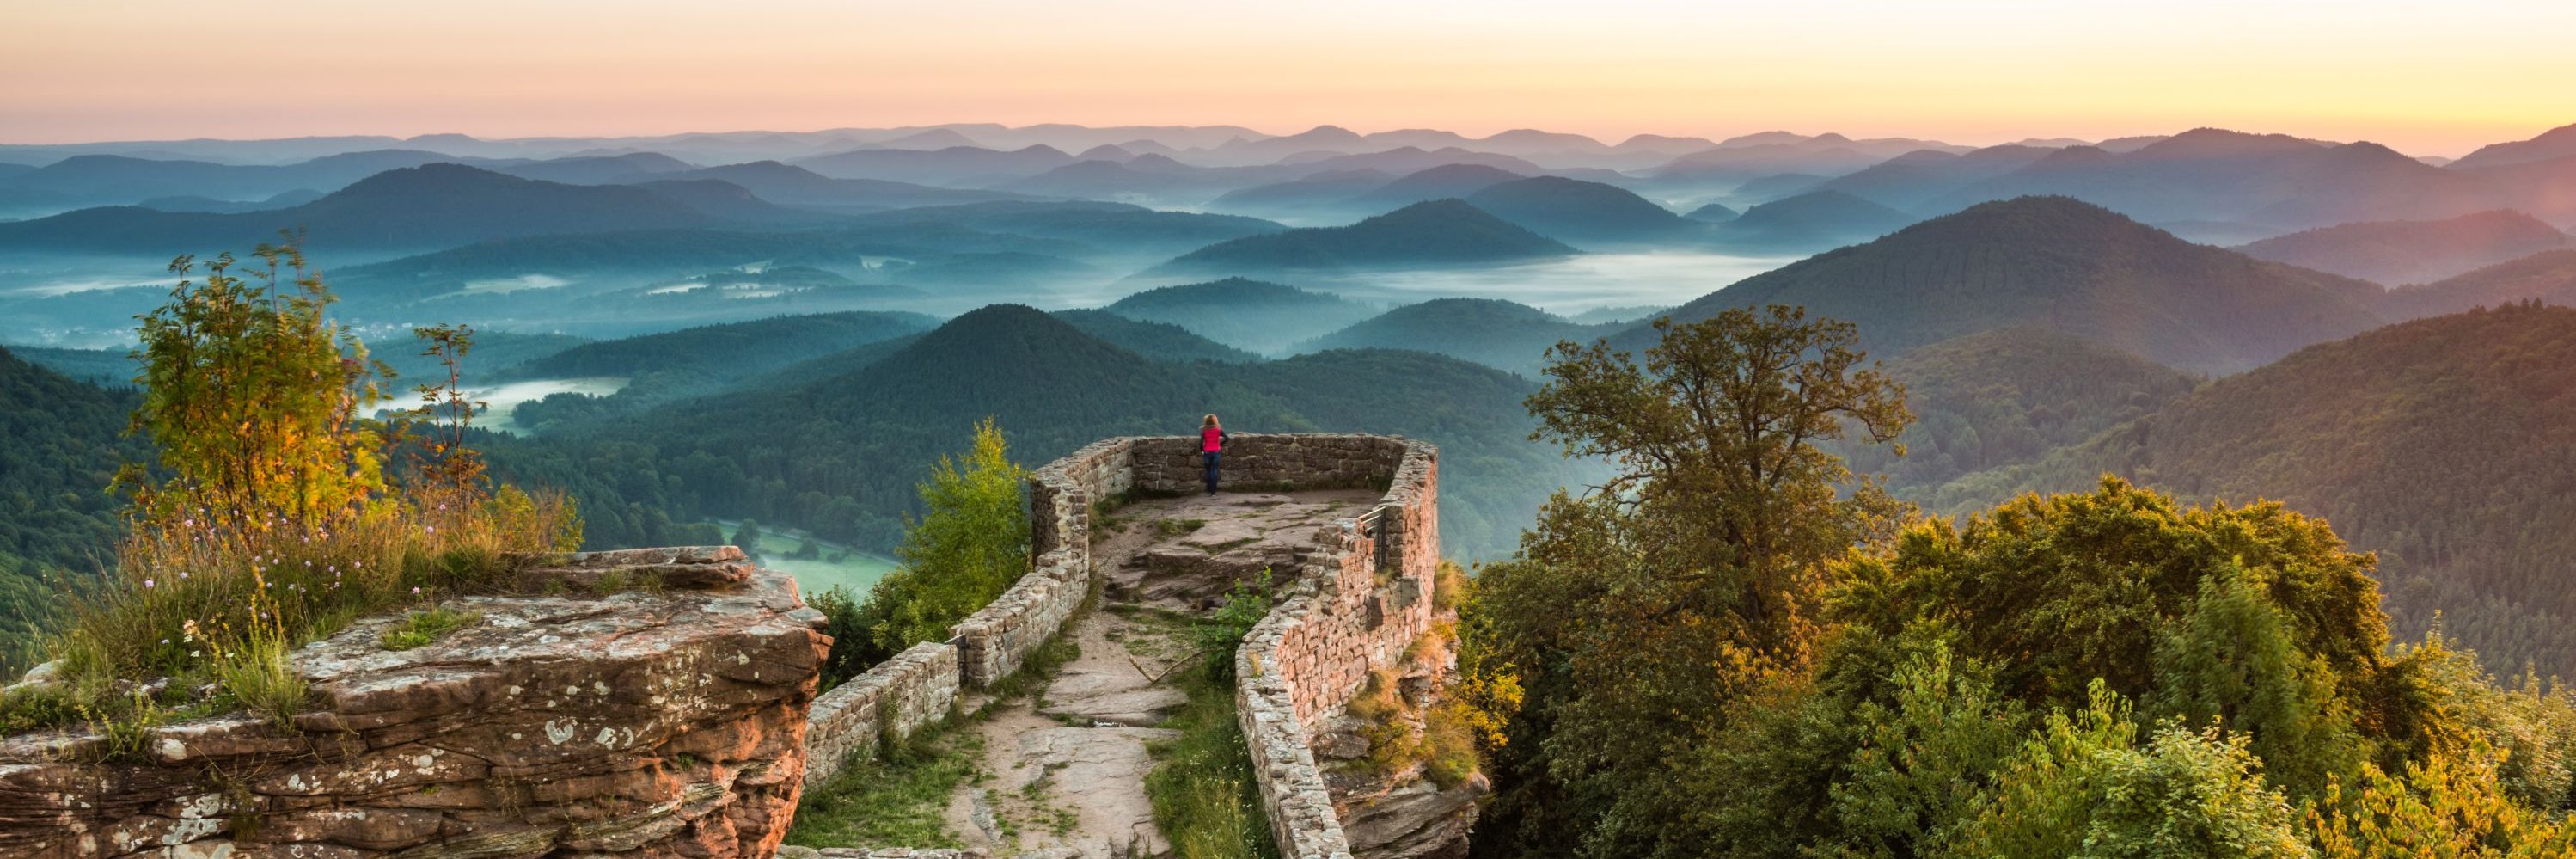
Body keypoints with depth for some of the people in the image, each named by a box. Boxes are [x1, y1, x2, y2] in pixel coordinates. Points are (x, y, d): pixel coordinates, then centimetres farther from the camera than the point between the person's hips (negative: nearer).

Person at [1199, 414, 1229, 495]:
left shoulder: (1204, 431, -4)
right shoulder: (1218, 430, -2)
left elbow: (1201, 442, -7)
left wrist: (1201, 451, 6)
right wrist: (1221, 444, 7)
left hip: (1207, 452, 0)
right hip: (1216, 452, 0)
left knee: (1208, 471, 11)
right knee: (1214, 470, 2)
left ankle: (1209, 490, 11)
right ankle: (1213, 491, -3)